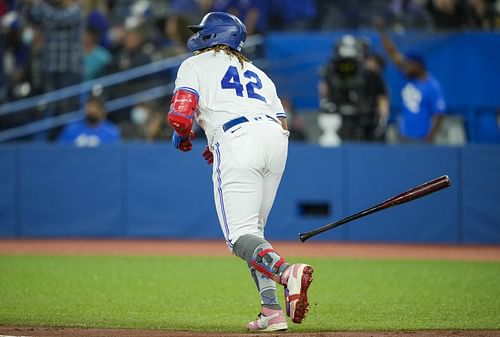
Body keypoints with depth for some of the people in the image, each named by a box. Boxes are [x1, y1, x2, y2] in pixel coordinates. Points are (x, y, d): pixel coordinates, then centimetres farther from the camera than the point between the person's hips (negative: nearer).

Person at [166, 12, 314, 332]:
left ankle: (285, 271, -41)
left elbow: (180, 115, -1)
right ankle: (272, 310, 4)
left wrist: (182, 137, 22)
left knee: (240, 236, -11)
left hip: (237, 140, -6)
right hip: (277, 138, 6)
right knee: (253, 231, 17)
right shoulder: (257, 73, 33)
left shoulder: (195, 65, 16)